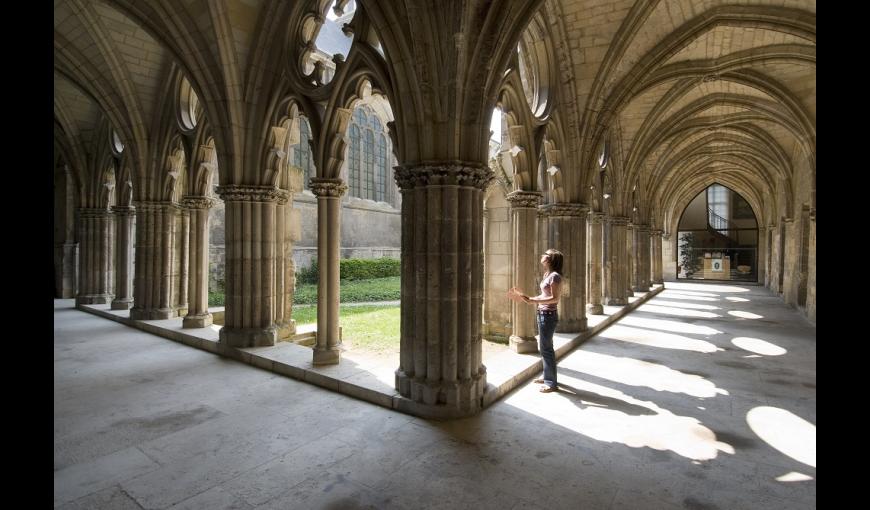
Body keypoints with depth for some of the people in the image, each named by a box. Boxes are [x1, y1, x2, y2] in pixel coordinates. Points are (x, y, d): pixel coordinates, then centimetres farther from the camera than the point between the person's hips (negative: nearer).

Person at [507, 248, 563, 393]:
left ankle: (551, 383, 10)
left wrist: (533, 301, -28)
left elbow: (554, 298, -22)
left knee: (546, 348, -1)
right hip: (543, 314, 9)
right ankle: (547, 376, 32)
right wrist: (525, 298, 12)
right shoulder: (547, 274, 12)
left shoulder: (555, 276, -15)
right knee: (544, 347, 18)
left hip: (548, 315, -9)